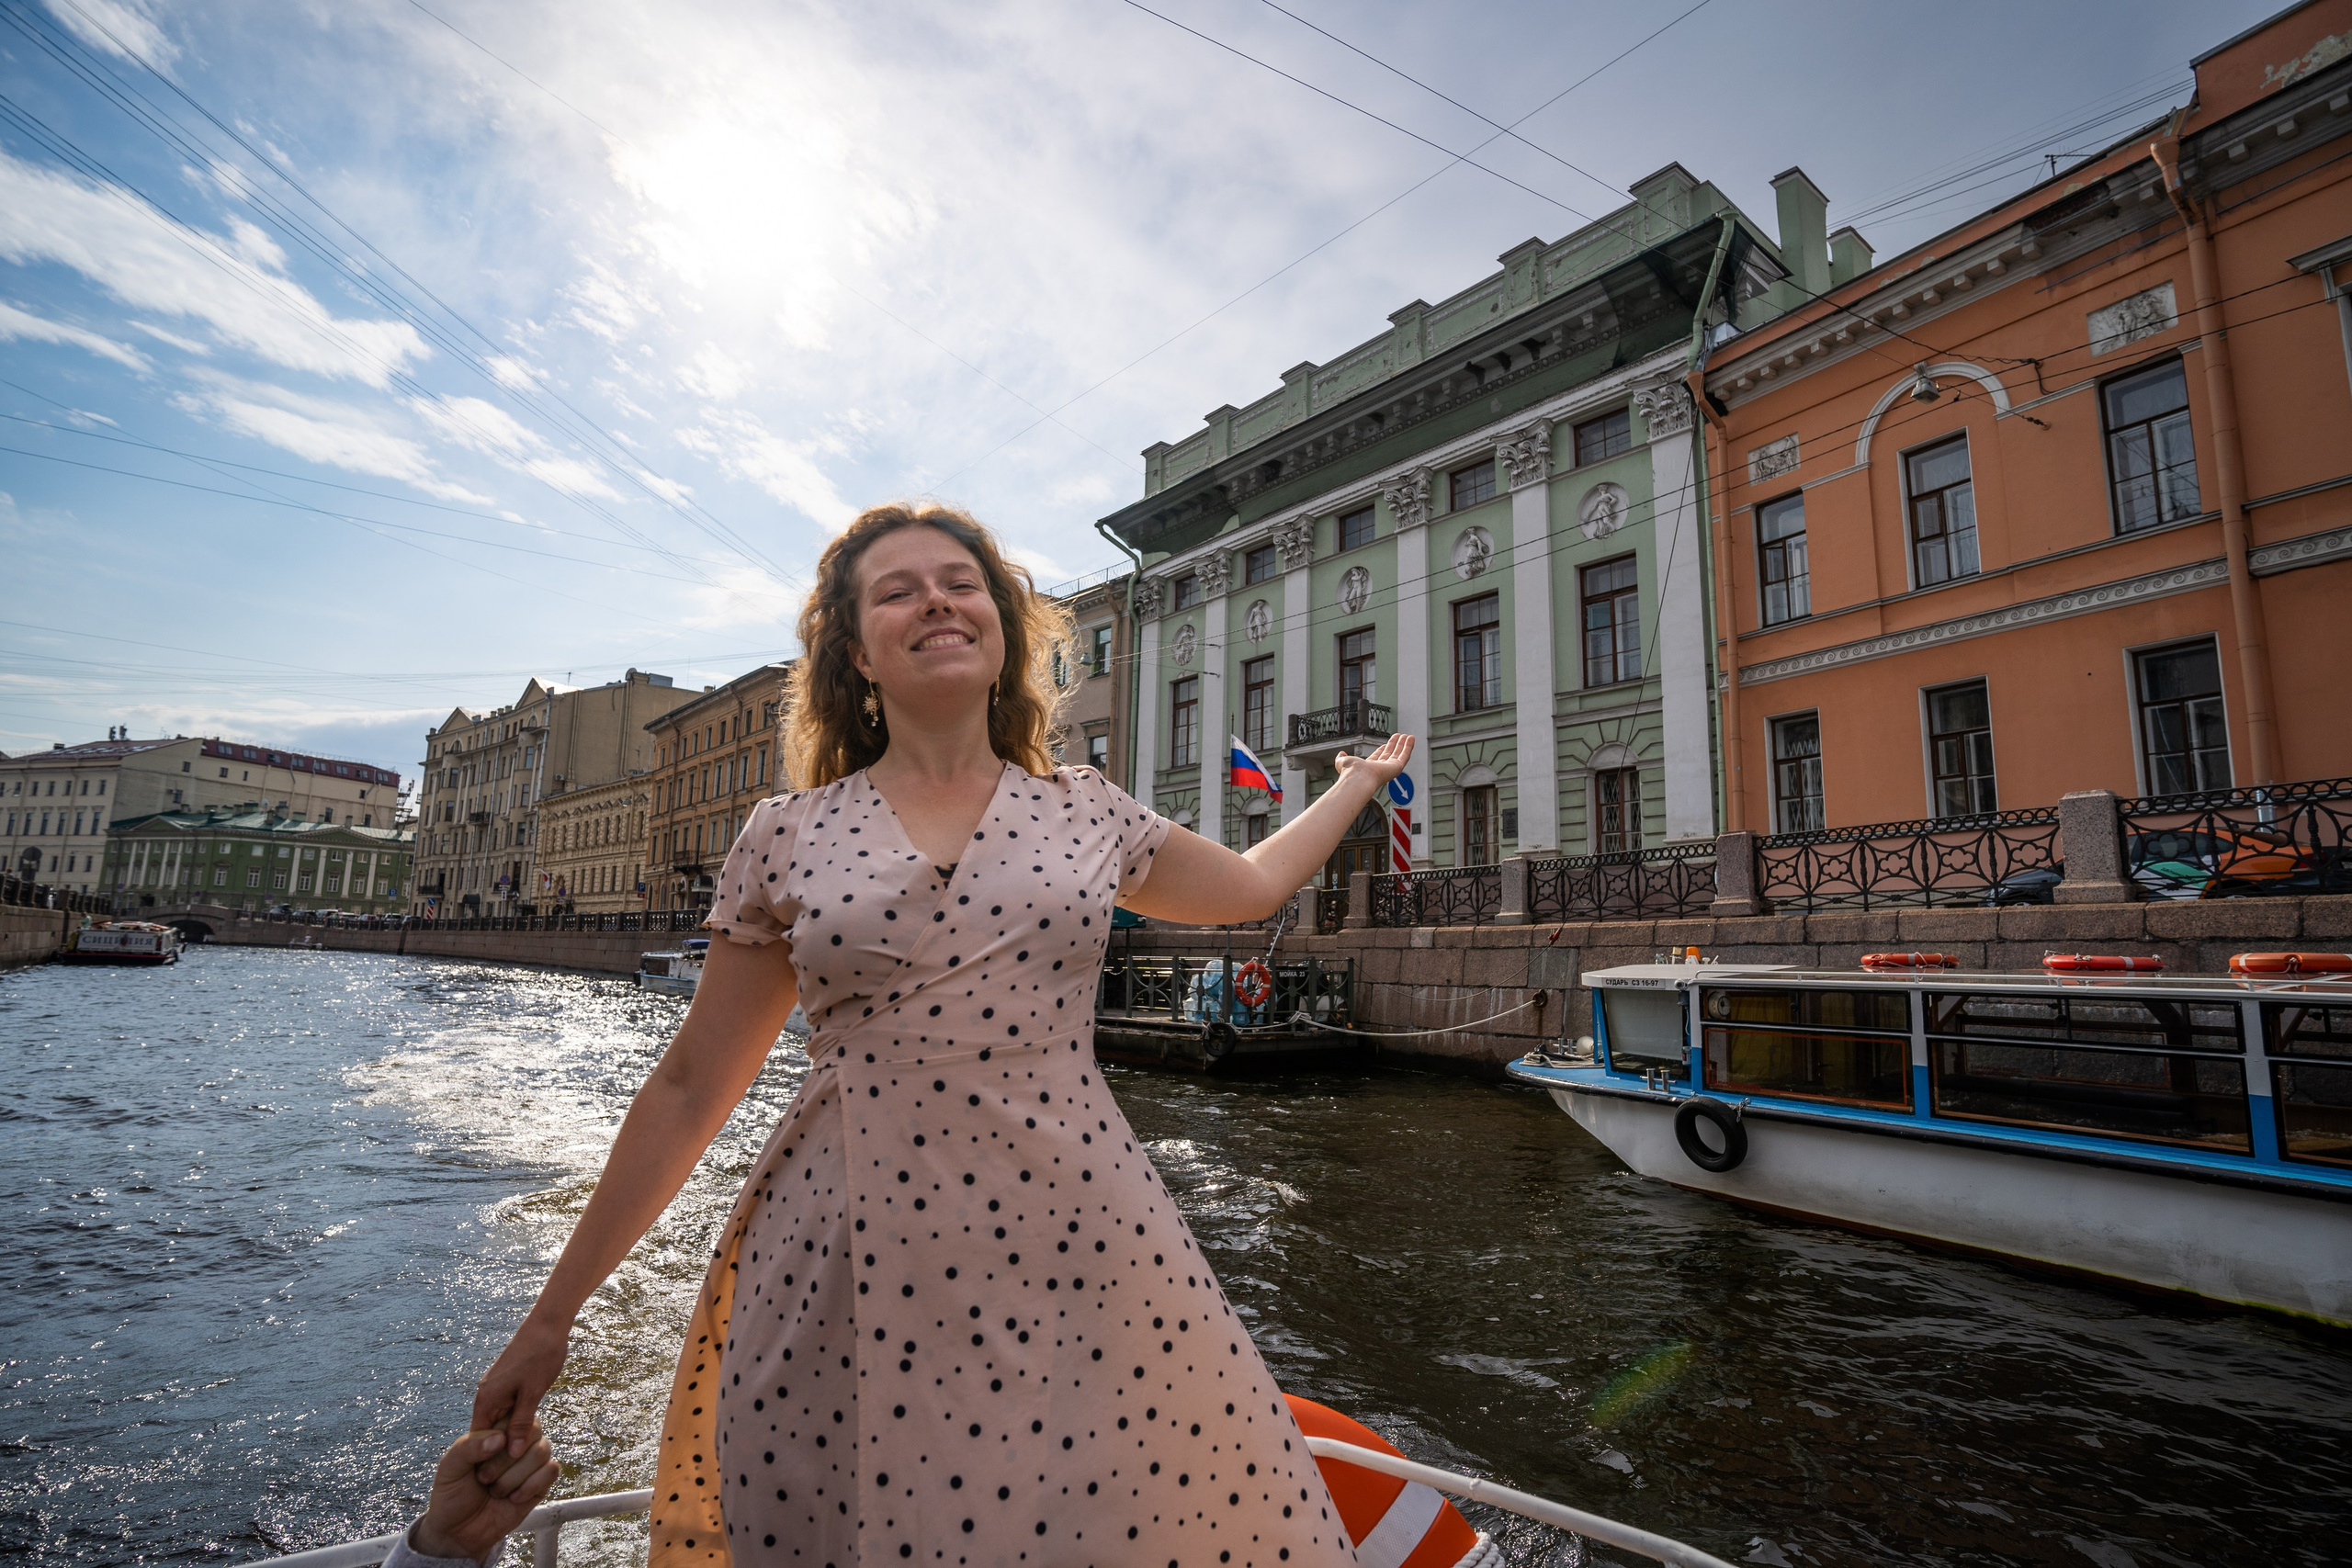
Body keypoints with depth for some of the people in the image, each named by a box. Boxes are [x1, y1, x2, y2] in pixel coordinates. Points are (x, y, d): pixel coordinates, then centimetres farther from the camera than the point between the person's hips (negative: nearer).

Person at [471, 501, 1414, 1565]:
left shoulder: (1089, 816, 4)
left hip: (1078, 1265, 1)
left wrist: (1362, 778, 31)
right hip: (845, 1292, 0)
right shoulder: (787, 840, 1)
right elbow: (689, 1091, 6)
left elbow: (1252, 884, 21)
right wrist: (553, 1316, 10)